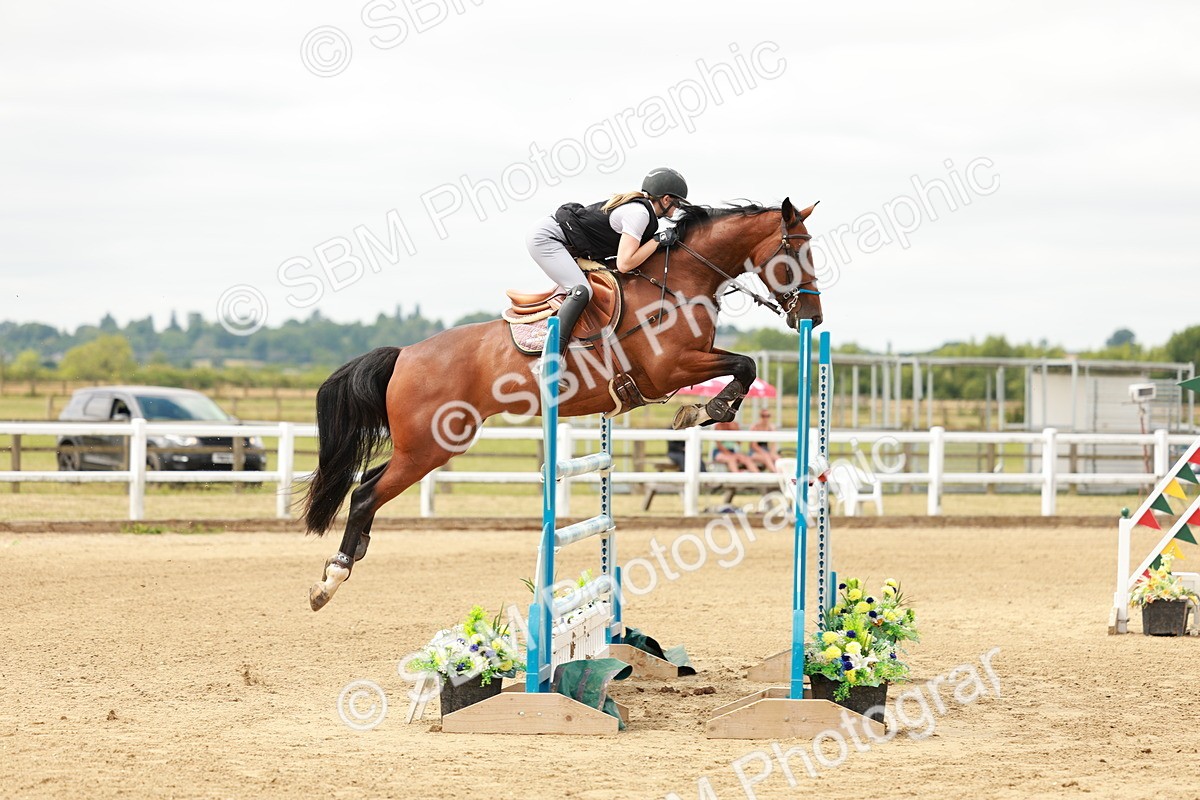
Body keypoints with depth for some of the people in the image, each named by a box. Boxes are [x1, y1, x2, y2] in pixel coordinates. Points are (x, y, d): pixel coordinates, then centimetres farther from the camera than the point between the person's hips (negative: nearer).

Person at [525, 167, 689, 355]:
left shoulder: (638, 204, 11)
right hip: (545, 239, -11)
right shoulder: (639, 213, -18)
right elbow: (624, 264, -24)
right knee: (582, 290, -23)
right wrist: (658, 240, -16)